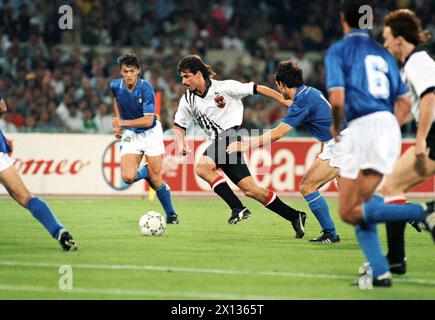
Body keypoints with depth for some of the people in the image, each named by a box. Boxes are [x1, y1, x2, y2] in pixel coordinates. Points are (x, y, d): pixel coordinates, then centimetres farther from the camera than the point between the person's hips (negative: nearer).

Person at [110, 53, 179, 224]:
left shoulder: (146, 88, -22)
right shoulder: (115, 86, -9)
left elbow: (148, 120, -24)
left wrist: (123, 122, -25)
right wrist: (118, 123, 10)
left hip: (150, 133, -3)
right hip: (130, 135, 3)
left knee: (156, 179, -5)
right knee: (128, 177, -17)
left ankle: (170, 213, 19)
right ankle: (145, 171, 19)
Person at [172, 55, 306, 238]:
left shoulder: (224, 87, -8)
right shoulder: (187, 100, 8)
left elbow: (257, 89, -4)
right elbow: (179, 125, 19)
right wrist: (180, 143, -1)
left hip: (231, 135, -7)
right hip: (219, 142, 7)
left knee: (201, 167, -27)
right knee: (249, 189, 3)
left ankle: (238, 208, -25)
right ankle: (295, 217, 12)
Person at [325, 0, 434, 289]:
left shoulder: (338, 51, 0)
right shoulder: (382, 53, 19)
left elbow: (337, 99, -12)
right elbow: (405, 102, 17)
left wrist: (336, 127, 6)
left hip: (363, 127, -7)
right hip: (389, 128, 7)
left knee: (350, 212, -4)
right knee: (359, 208, 14)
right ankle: (379, 272, 0)